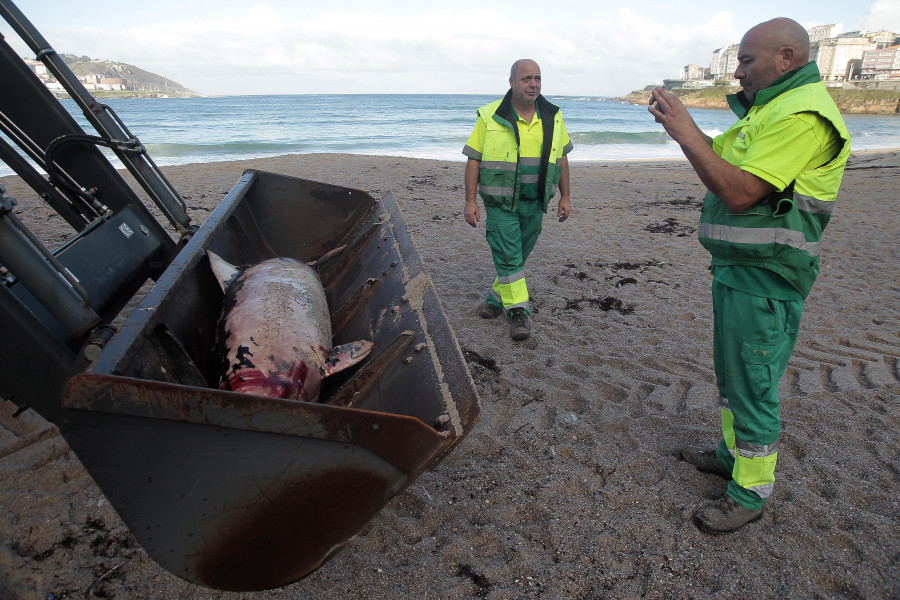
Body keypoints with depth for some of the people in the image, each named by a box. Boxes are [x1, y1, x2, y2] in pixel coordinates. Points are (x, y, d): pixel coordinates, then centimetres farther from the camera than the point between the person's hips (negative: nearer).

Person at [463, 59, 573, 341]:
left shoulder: (552, 117, 5)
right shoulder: (490, 117, -6)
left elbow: (562, 158, 11)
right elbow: (473, 159, -5)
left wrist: (565, 197, 8)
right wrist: (470, 201, -10)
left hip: (535, 202, 4)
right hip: (501, 202, -4)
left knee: (519, 254, 12)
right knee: (508, 256, -7)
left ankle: (497, 297, 30)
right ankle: (518, 312, 1)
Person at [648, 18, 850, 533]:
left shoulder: (802, 114, -18)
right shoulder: (771, 107, 16)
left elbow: (738, 192, -25)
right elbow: (720, 156, 17)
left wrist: (686, 133, -22)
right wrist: (681, 122, 4)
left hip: (764, 279, -10)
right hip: (738, 267, 10)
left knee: (753, 385, 0)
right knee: (731, 373, 21)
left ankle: (751, 493, 17)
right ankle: (733, 453, 40)